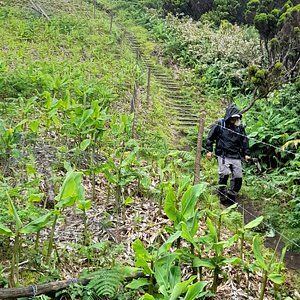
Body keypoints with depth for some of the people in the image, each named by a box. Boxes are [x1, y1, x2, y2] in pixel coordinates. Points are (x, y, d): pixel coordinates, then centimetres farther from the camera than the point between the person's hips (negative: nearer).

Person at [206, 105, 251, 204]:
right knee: (224, 174, -16)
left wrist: (246, 153, 11)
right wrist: (209, 150, 0)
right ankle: (222, 196, 0)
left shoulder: (240, 126, 8)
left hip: (236, 156, 4)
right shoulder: (219, 124, -2)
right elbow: (210, 137, 4)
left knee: (238, 177, -1)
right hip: (223, 155, -4)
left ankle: (231, 196, 14)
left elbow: (244, 140, 16)